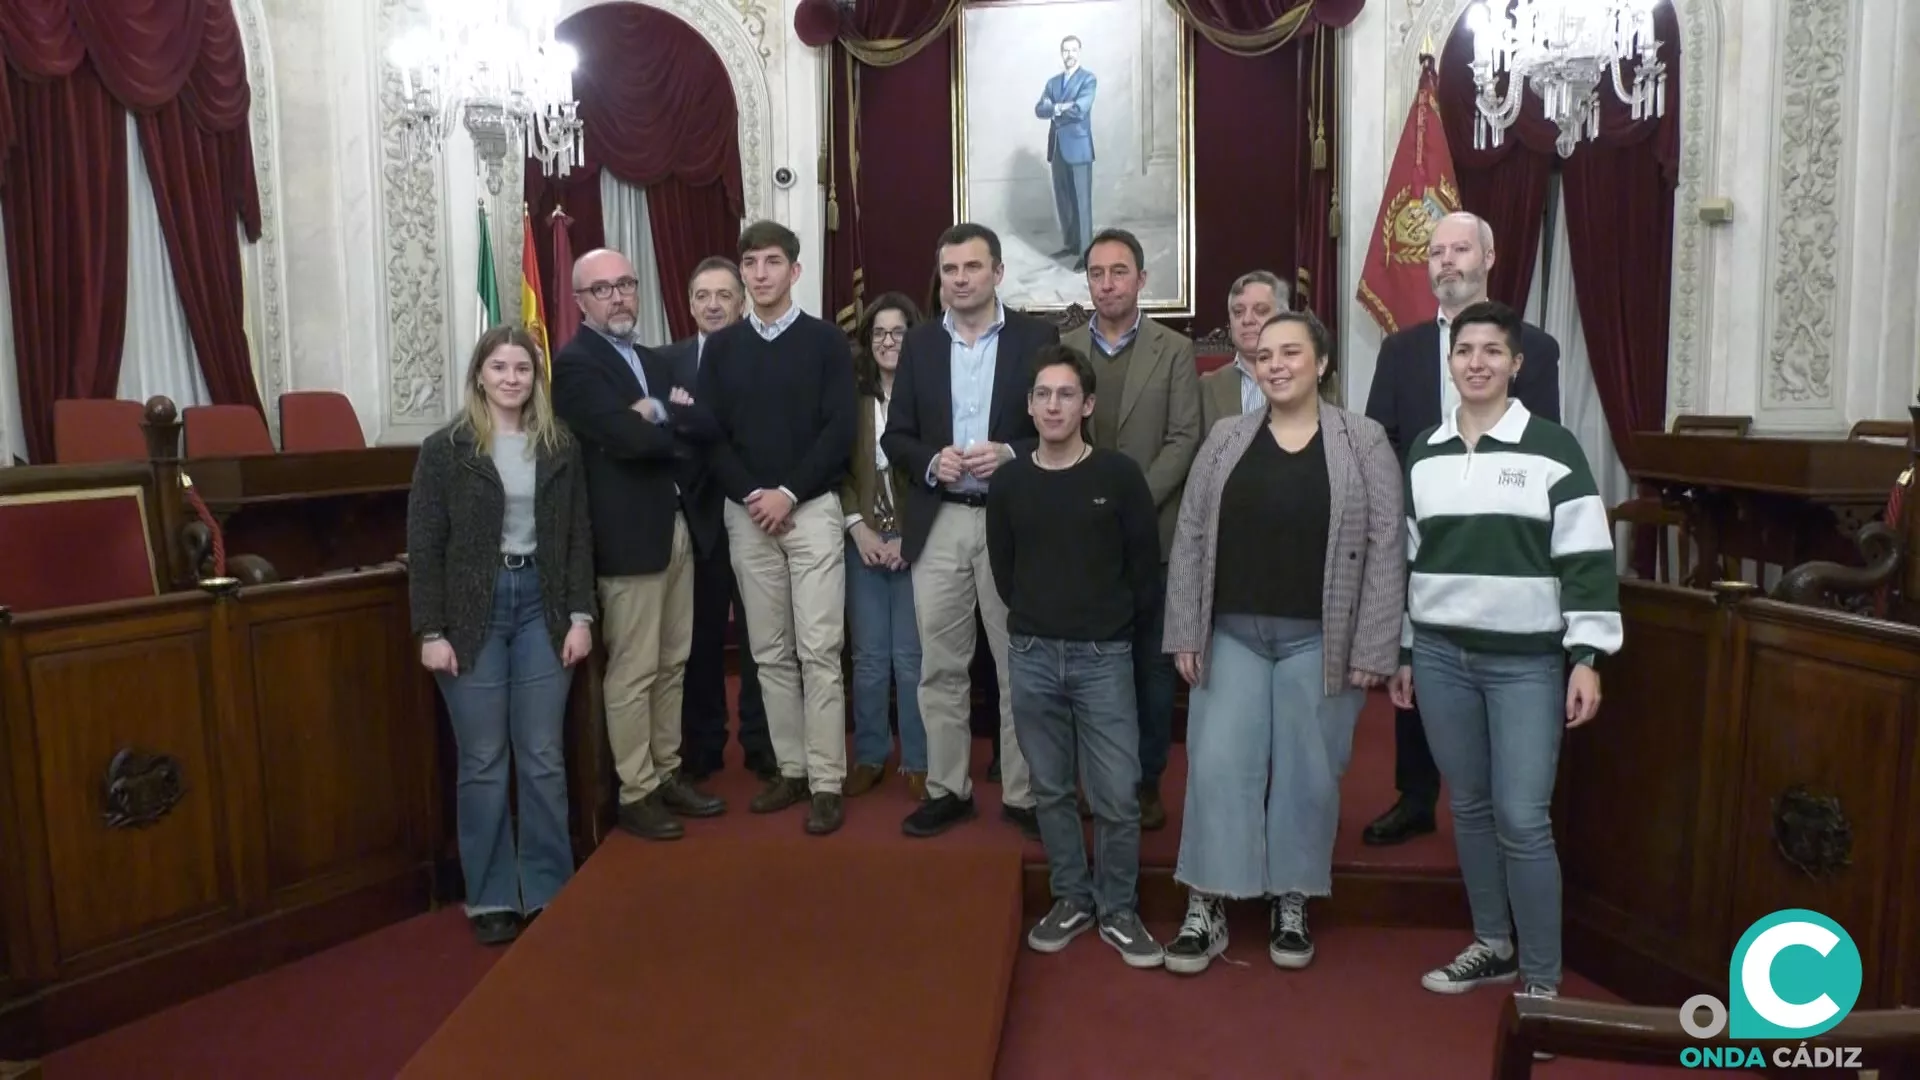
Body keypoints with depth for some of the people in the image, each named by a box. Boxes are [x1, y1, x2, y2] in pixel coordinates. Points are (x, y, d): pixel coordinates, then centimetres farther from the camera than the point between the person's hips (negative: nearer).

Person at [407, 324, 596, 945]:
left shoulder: (561, 447, 7)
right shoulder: (446, 449, -1)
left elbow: (579, 538, 7)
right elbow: (424, 547, -3)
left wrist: (580, 615, -1)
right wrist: (430, 631, -9)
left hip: (541, 607, 2)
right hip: (473, 612, -2)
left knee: (543, 757, 6)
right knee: (482, 761, 4)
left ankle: (549, 888, 18)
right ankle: (491, 897, 16)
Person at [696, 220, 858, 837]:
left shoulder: (826, 341, 1)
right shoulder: (720, 348, 10)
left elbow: (840, 430, -6)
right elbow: (710, 434, 5)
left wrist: (788, 493, -14)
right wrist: (751, 496, -9)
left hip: (812, 509, -3)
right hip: (745, 515, 4)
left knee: (819, 650, -6)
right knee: (770, 652, 8)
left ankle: (827, 781, 0)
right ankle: (792, 770, 17)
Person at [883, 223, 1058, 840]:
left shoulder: (1037, 339, 1)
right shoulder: (919, 344, 9)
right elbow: (896, 437, 8)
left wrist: (1010, 455, -18)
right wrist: (932, 462, -13)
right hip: (938, 524, 3)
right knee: (940, 666, 8)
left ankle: (1023, 794, 16)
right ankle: (947, 789, 20)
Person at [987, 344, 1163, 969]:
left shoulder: (1119, 475, -4)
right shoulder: (1010, 481, 3)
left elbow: (1146, 565, 1)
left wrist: (1117, 628, 6)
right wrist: (1035, 622, 11)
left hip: (1103, 656, -2)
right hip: (1031, 655, 2)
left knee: (1117, 795, -1)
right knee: (1050, 790, 12)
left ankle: (1117, 910, 18)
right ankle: (1072, 898, 28)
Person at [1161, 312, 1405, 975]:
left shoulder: (1363, 442, -2)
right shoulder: (1226, 439, 5)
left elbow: (1385, 547, -4)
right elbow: (1190, 537, 4)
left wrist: (1372, 648, -9)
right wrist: (1185, 633, -1)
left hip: (1318, 640, -1)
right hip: (1232, 635, 2)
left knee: (1308, 773, 7)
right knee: (1217, 766, 0)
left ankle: (1291, 905, 23)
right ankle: (1206, 909, 11)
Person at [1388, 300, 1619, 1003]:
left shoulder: (1551, 449, -5)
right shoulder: (1424, 453, 8)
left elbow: (1586, 560, -7)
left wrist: (1586, 659, -11)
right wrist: (1402, 653, 13)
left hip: (1526, 661, -4)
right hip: (1441, 656, 4)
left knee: (1522, 818, -5)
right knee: (1470, 808, 13)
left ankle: (1542, 977, 11)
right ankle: (1493, 946, 30)